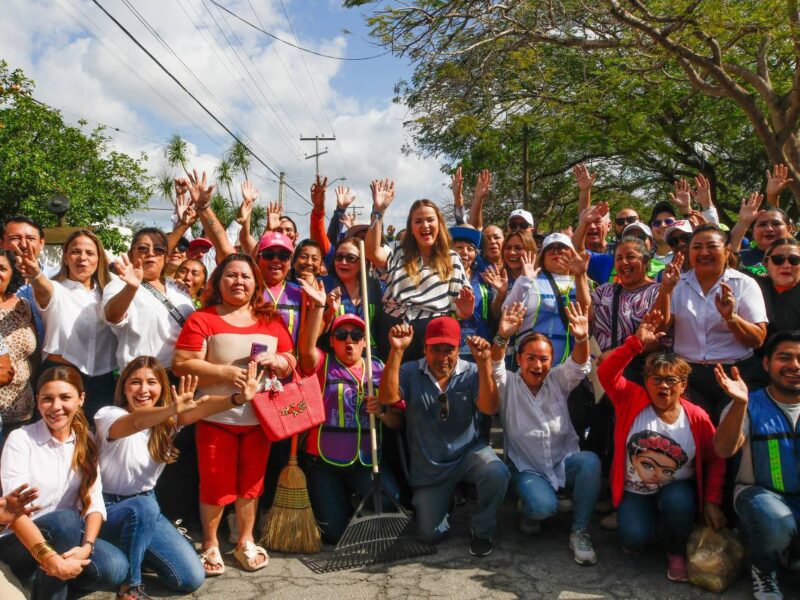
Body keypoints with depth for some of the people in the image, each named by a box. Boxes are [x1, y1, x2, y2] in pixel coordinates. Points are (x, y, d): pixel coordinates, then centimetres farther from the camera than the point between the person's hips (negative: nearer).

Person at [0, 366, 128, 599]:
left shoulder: (85, 441, 2)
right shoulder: (20, 439, -11)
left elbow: (94, 501, -5)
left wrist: (87, 546, -24)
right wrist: (50, 558, -33)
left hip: (65, 537, 4)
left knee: (115, 567, -23)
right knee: (66, 519, -34)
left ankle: (47, 578, 2)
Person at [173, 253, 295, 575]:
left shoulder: (271, 321, 8)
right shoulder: (202, 319, -4)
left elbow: (291, 365, 9)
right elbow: (181, 364, -12)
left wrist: (277, 361, -13)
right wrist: (225, 372, -21)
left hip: (259, 417, 3)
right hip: (216, 417, -3)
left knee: (251, 482, 13)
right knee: (215, 484, 5)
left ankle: (245, 542, 30)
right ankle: (210, 545, 25)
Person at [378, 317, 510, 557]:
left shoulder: (472, 373, -9)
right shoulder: (410, 373, -8)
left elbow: (488, 407, -24)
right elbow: (387, 397, -26)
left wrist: (484, 362, -37)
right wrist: (396, 350, -35)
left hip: (468, 452, 0)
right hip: (428, 465, 1)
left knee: (497, 473, -32)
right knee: (431, 533, 1)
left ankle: (481, 532, -3)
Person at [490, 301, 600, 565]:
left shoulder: (558, 381, 2)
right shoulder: (508, 385, -4)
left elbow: (579, 365, -16)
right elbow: (494, 368, -24)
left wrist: (582, 339, -39)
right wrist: (502, 337, -44)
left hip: (565, 461, 3)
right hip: (527, 468, -2)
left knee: (590, 461, -31)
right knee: (544, 506, -32)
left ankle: (579, 532, -14)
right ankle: (529, 509, 8)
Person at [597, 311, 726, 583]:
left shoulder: (697, 417, -10)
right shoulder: (632, 400, -10)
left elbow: (715, 461, 0)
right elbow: (606, 372, -24)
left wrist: (712, 501, -8)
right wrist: (637, 342, -31)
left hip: (676, 489, 0)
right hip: (635, 491, 0)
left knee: (678, 501, -35)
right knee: (635, 540, -22)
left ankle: (676, 553, -4)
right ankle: (645, 526, 17)